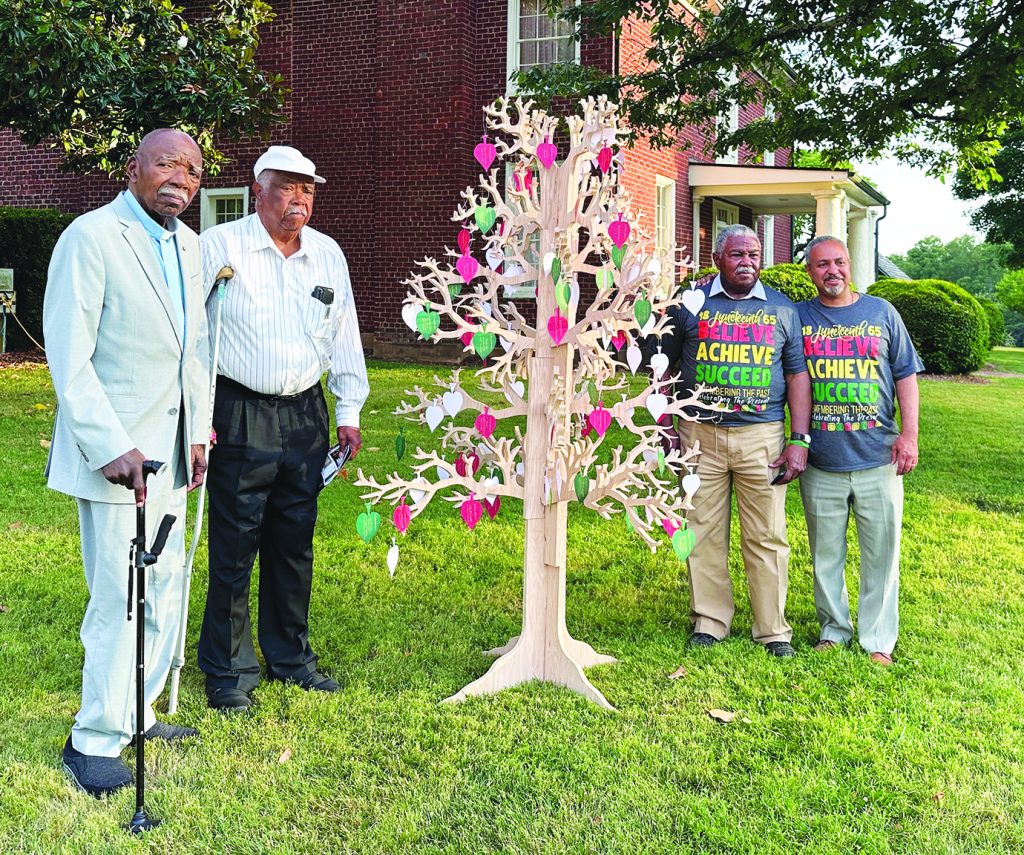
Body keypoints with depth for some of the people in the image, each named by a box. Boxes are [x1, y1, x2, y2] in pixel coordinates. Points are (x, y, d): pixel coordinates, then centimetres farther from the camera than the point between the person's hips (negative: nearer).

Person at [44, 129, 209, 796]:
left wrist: (197, 433, 12)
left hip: (170, 450, 7)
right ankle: (95, 741, 14)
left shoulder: (189, 246, 12)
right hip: (116, 452, -7)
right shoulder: (91, 238, -11)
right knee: (120, 598, -2)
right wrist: (112, 448, -20)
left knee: (164, 588, 13)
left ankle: (136, 715, 29)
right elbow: (69, 357, -15)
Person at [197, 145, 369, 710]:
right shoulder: (219, 245, -3)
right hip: (240, 415, -4)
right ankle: (227, 670, 14)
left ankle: (290, 656, 27)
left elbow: (344, 336, 16)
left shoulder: (327, 254, 12)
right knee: (234, 546, -1)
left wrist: (349, 412, 13)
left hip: (305, 415, 5)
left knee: (295, 541, 12)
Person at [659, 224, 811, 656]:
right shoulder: (690, 304, 5)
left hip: (761, 436, 0)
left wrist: (799, 441, -2)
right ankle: (709, 621, 20)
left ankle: (773, 629, 14)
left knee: (766, 537, 2)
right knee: (703, 532, 6)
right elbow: (665, 367, 9)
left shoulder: (781, 309, 7)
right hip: (699, 434, 0)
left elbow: (797, 376, 6)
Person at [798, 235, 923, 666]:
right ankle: (833, 629, 25)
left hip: (878, 457, 0)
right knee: (826, 553, 9)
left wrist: (909, 434, 0)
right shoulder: (799, 317, 5)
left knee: (881, 551, 4)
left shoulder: (881, 312, 6)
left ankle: (878, 640, 16)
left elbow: (905, 375, 8)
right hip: (820, 462, 0)